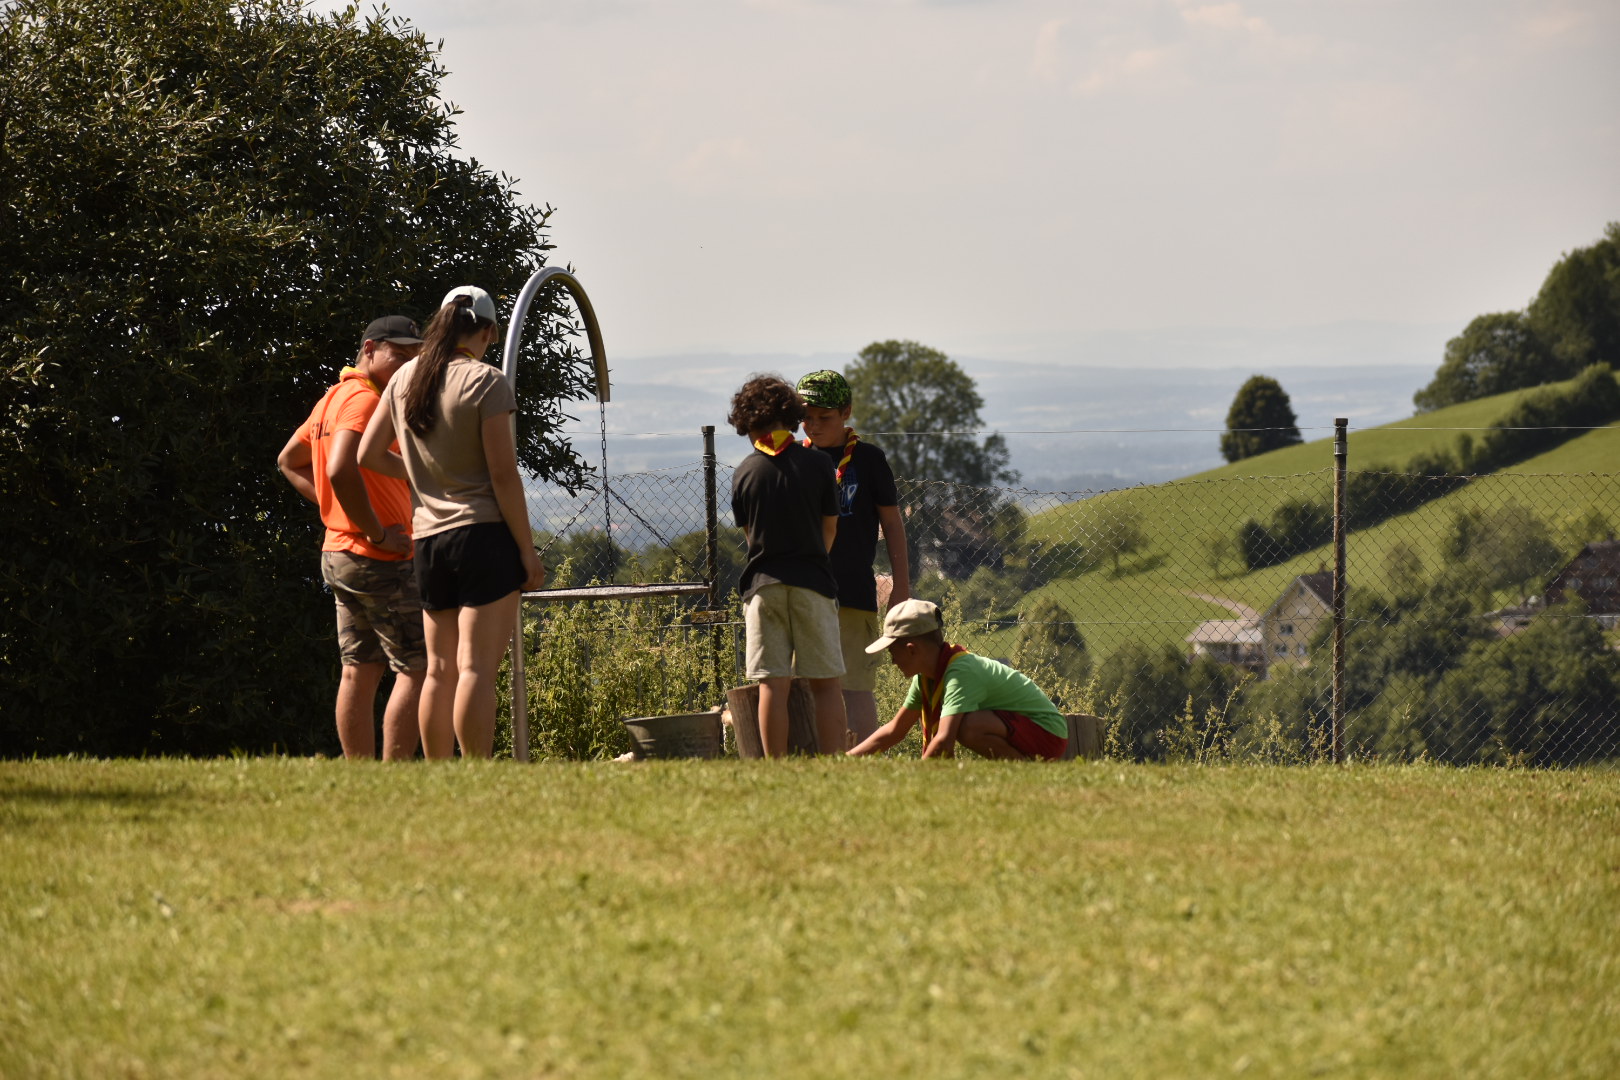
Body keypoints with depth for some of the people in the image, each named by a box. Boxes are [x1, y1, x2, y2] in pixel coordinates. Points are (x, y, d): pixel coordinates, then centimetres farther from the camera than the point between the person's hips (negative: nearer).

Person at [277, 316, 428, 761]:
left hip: (340, 553, 10)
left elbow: (289, 461, 27)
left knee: (360, 671, 9)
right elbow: (341, 470, -30)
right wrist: (378, 533, -21)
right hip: (381, 559, -10)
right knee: (417, 669, -8)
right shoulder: (364, 400, -16)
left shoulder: (333, 398, 15)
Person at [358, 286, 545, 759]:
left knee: (440, 669, 10)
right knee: (477, 667, -10)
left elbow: (369, 455, 15)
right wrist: (528, 551, -6)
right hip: (485, 534, -6)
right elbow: (503, 475, -12)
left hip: (429, 539, 6)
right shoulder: (485, 382, -9)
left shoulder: (405, 379, 8)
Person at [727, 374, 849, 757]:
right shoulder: (816, 464, 0)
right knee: (824, 683, 3)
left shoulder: (744, 474, 3)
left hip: (763, 584, 1)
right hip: (812, 582, -1)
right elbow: (830, 528, 10)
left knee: (772, 685, -1)